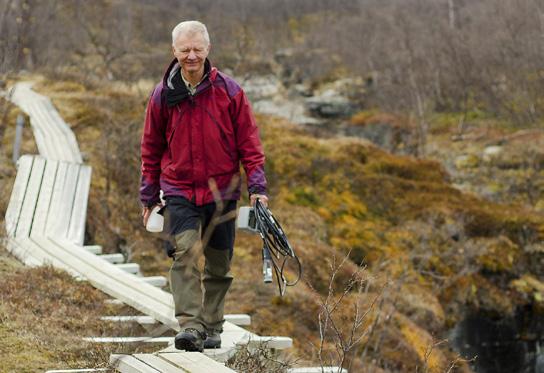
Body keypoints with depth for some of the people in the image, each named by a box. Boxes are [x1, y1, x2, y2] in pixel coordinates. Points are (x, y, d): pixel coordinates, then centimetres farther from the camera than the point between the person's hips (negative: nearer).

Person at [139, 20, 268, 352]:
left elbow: (249, 141, 2)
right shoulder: (163, 95, 1)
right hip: (179, 191, -1)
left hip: (222, 191, 1)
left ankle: (212, 328, 21)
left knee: (219, 265, 8)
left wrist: (257, 186, -5)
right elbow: (151, 148, 9)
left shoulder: (229, 91, -2)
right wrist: (149, 196, 10)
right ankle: (190, 327, -24)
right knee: (185, 253, -19)